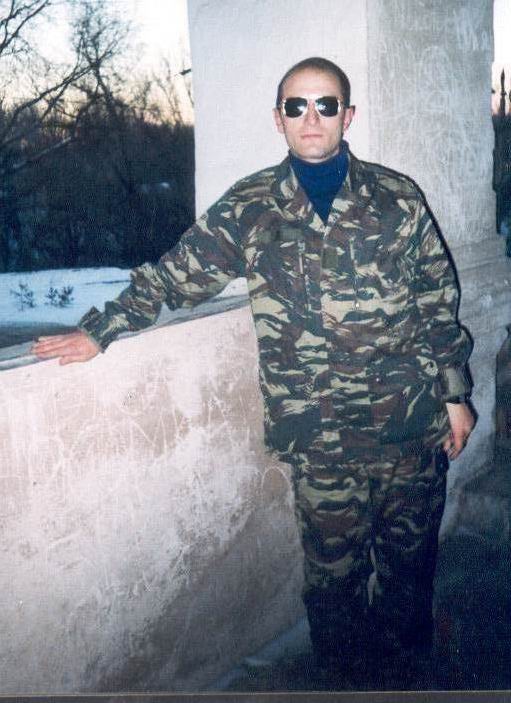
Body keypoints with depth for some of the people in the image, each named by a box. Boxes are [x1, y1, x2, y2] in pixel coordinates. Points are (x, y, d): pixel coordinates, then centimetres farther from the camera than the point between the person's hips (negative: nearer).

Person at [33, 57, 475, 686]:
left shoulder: (397, 198, 2)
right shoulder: (248, 208, 0)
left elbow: (438, 302, 6)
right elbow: (175, 276, 4)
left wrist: (455, 394, 6)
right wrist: (100, 330, -2)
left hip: (411, 421, 2)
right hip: (320, 437, -1)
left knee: (410, 552, 17)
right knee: (335, 569, 9)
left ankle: (411, 662, 43)